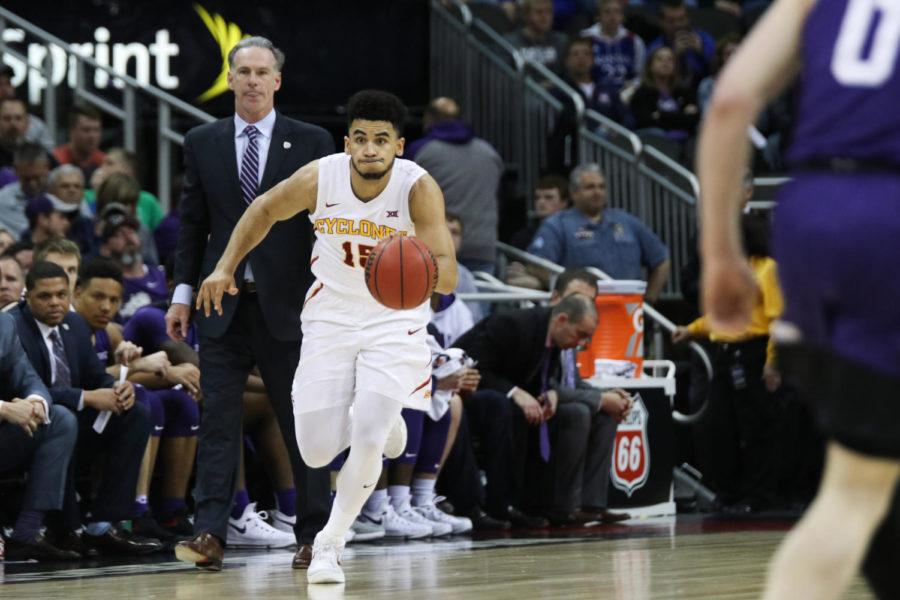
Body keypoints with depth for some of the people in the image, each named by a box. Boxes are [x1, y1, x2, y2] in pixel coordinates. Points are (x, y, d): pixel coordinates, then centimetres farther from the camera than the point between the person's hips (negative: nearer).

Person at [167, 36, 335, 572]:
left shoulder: (311, 142, 2)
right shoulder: (202, 143, 8)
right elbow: (193, 222, 10)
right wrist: (184, 292, 5)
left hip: (289, 305, -1)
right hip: (224, 305, 2)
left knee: (304, 422, 4)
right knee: (218, 420, -3)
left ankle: (313, 536, 12)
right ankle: (211, 535, -7)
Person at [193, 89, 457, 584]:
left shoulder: (419, 188, -24)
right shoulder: (319, 178, -17)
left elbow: (448, 275, -32)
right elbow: (265, 210, 4)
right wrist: (225, 268, -1)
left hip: (395, 322, -2)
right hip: (331, 317, 2)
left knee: (369, 439, -19)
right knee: (317, 452, -1)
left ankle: (330, 544, 5)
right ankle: (379, 420, 35)